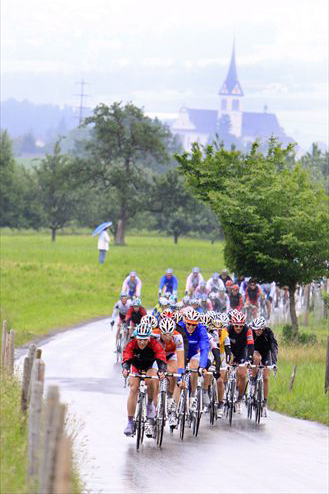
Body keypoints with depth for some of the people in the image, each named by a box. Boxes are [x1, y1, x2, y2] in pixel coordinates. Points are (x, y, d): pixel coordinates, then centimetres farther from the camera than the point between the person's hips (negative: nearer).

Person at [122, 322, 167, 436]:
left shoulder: (155, 345, -31)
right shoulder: (131, 345, -29)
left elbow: (161, 359, -41)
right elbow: (126, 358, -39)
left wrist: (162, 371, -60)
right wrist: (125, 369, -61)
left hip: (150, 366, -1)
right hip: (136, 367, 1)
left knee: (150, 381, -33)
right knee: (133, 389, -17)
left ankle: (150, 404, -4)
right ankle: (130, 422, -16)